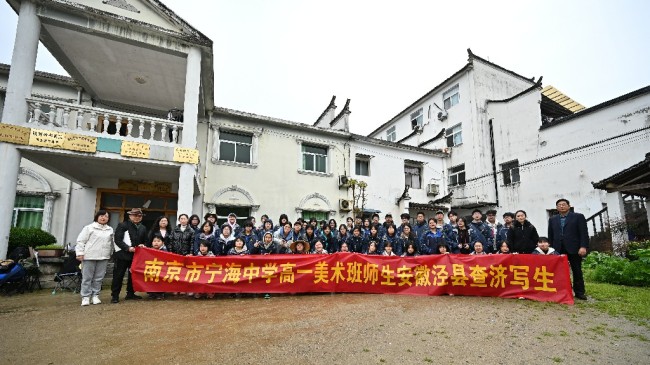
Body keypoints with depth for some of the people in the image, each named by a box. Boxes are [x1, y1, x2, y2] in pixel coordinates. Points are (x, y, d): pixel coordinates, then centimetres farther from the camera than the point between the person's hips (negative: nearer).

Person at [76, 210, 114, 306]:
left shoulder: (110, 229, 13)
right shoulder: (89, 228, -1)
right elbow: (81, 241, -4)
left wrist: (111, 253, 16)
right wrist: (80, 253, -10)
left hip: (103, 257, 4)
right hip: (89, 256, -4)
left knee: (99, 278, 7)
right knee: (87, 278, 2)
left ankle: (95, 295, 17)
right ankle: (85, 297, 10)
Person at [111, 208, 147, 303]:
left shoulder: (143, 228, 13)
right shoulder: (122, 225, -4)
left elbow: (145, 241, 18)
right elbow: (117, 240, -11)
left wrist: (142, 245, -5)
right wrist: (128, 248, -19)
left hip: (136, 255, 5)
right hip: (122, 255, -5)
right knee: (118, 275, 0)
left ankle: (130, 293, 23)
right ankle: (115, 295, 9)